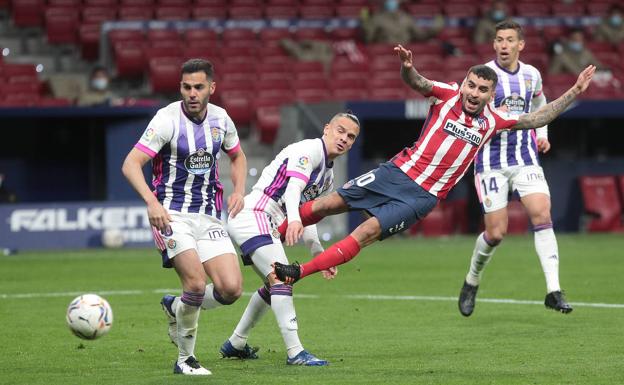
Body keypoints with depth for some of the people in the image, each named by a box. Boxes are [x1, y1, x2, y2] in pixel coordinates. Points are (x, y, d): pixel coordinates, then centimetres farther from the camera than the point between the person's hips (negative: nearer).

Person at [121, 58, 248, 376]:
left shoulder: (220, 119, 4)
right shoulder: (168, 119, -13)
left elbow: (237, 156, 24)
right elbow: (131, 164, -18)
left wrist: (239, 190, 5)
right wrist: (152, 202, -33)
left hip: (209, 216, 5)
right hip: (172, 215, -5)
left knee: (231, 289, -10)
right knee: (196, 283, -23)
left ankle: (176, 308, 21)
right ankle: (185, 359, -3)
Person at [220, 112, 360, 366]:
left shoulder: (327, 176, 21)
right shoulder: (310, 150, -10)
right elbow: (293, 187, -27)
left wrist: (320, 254, 17)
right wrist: (294, 219, -44)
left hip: (265, 226, 11)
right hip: (253, 216, -11)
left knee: (274, 285, 25)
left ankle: (235, 344, 38)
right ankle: (295, 352, -28)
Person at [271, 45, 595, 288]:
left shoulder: (492, 121, 5)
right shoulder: (447, 95, -2)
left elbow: (537, 118, 13)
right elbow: (417, 82, -18)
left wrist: (574, 92, 7)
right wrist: (407, 67, -42)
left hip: (422, 197, 0)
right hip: (397, 172, 0)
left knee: (367, 232, -18)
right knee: (328, 204, -4)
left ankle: (299, 273, -18)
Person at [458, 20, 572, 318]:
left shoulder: (532, 75, 7)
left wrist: (542, 135, 13)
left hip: (525, 157, 3)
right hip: (491, 162, -3)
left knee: (542, 214, -17)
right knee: (496, 232, -4)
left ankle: (553, 291, -18)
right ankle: (472, 282, 25)